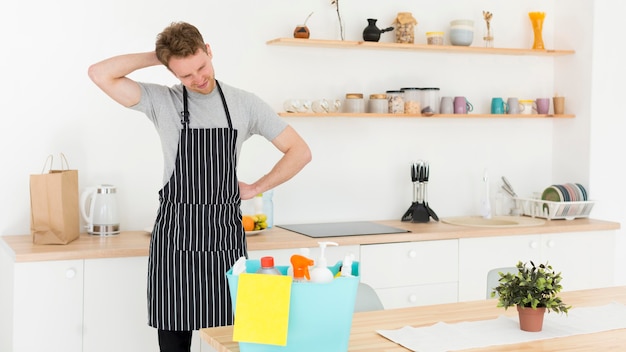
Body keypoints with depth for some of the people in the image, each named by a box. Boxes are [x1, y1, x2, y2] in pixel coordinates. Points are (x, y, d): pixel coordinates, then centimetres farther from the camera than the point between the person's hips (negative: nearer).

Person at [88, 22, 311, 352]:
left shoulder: (245, 104, 4)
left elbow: (300, 152, 6)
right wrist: (154, 57, -6)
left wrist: (256, 188, 1)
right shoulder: (161, 101, 1)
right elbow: (99, 73, -10)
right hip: (174, 237, -1)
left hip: (225, 237, 1)